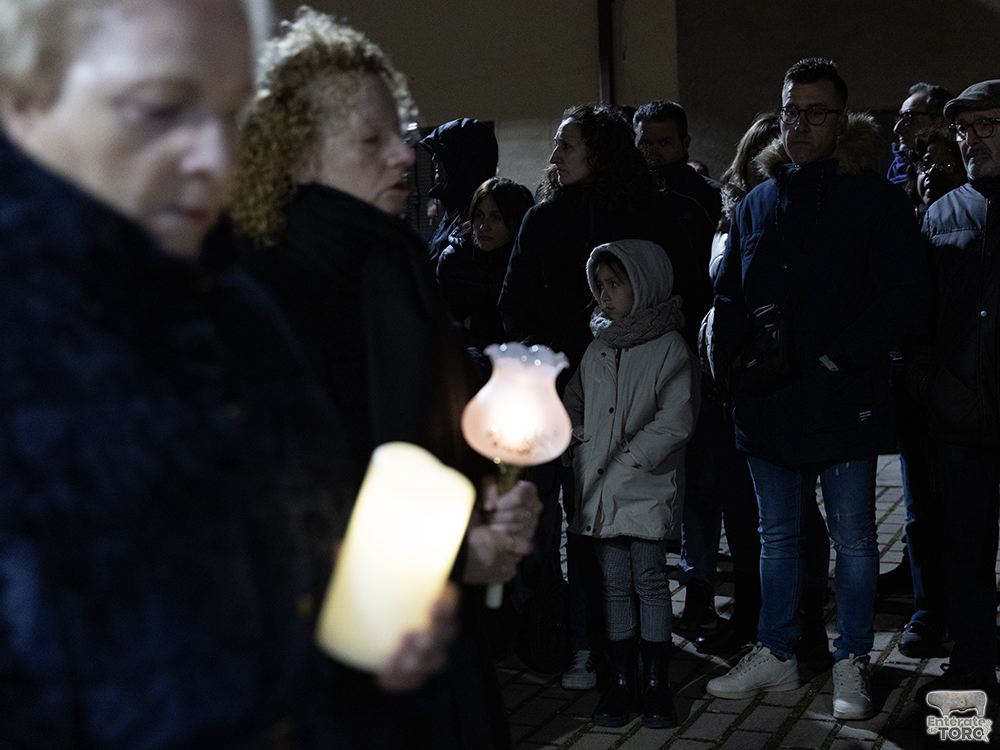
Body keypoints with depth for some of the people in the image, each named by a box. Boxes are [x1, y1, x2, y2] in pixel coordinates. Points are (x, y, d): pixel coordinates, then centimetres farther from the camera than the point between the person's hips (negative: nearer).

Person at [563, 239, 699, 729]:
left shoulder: (670, 349, -5)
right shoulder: (597, 350, 12)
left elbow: (675, 420, -11)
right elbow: (574, 405, 20)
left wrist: (629, 461, -14)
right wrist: (582, 450, 4)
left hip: (647, 486, -5)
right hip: (600, 489, 5)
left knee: (650, 580, 0)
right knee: (615, 584, 8)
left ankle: (656, 684, 10)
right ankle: (621, 680, 15)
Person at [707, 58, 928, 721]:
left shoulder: (876, 199, -4)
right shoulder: (758, 203, 11)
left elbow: (905, 297, -10)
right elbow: (729, 294, 16)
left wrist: (840, 357, -18)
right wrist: (735, 360, -2)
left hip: (844, 400, -5)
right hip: (768, 402, 5)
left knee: (853, 538, 7)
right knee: (778, 536, 15)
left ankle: (852, 664, 21)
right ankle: (777, 654, 29)